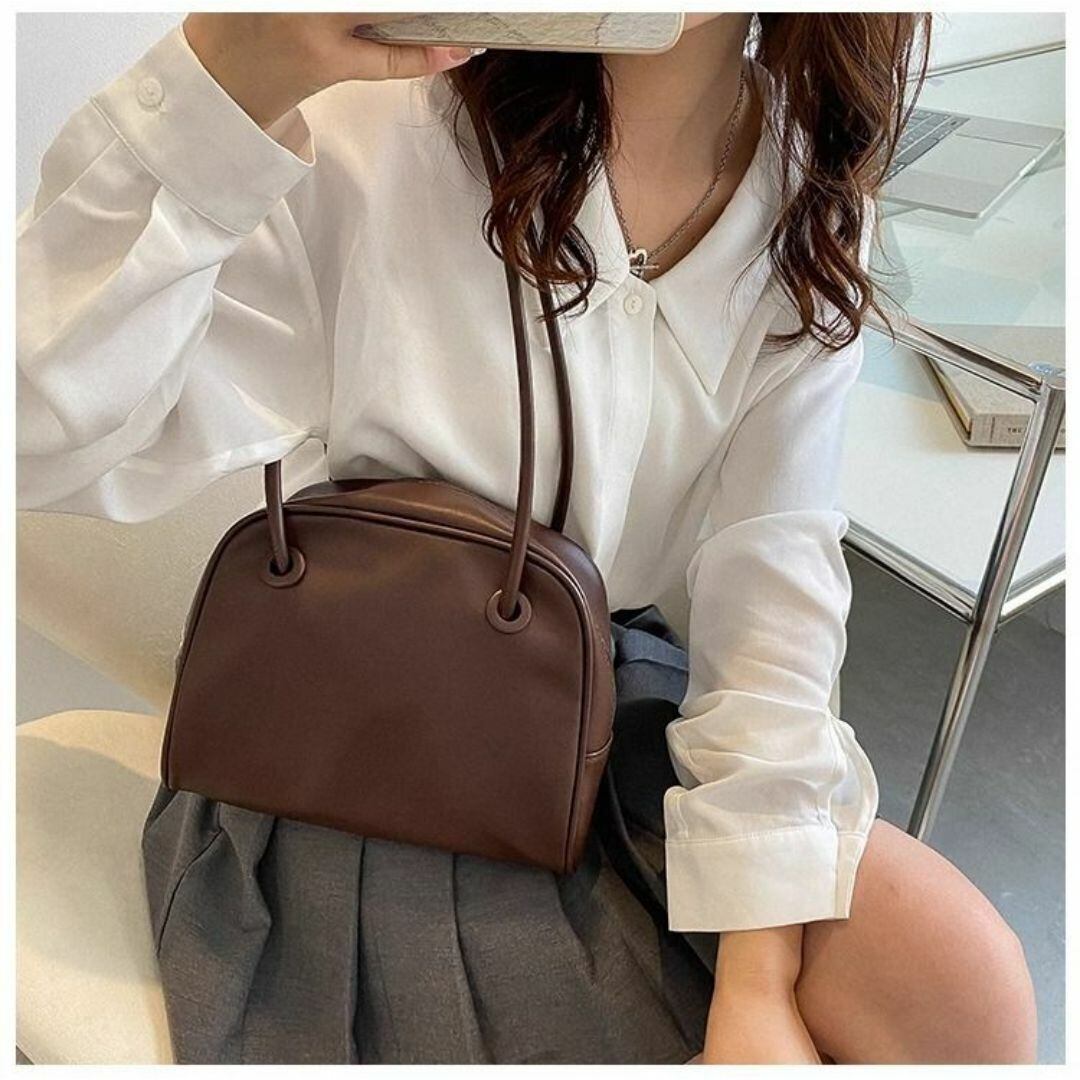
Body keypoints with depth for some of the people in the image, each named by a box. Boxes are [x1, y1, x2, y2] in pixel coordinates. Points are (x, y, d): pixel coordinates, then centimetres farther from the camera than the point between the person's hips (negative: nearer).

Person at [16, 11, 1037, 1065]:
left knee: (965, 993, -14)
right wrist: (228, 71, -39)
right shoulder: (383, 132, -17)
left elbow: (771, 567, -11)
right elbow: (45, 433, -24)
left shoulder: (810, 186, -4)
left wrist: (760, 975, -17)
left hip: (632, 710, 4)